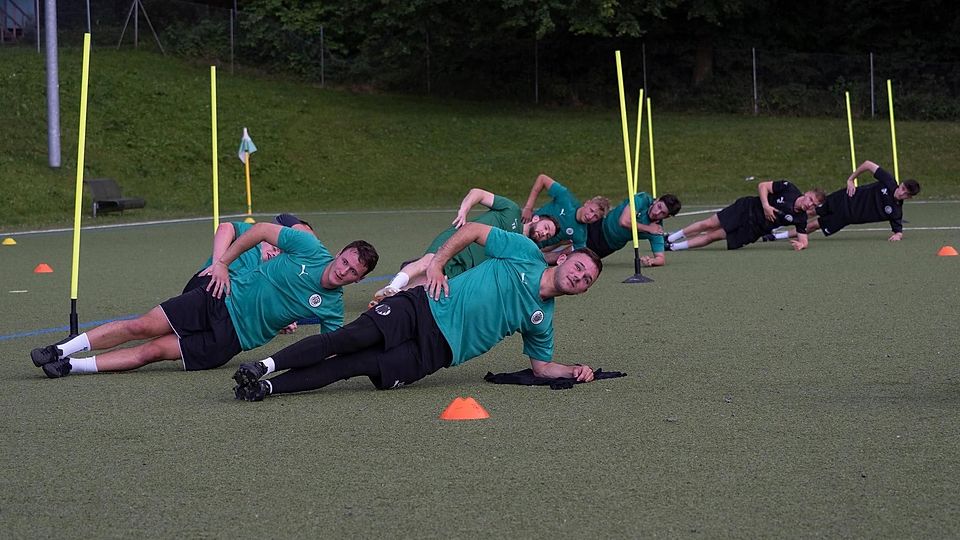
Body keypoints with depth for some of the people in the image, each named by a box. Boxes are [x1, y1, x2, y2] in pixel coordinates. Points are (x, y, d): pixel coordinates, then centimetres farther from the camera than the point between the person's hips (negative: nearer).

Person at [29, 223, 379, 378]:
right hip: (224, 299, 0)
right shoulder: (310, 248, -8)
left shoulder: (332, 307, -4)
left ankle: (70, 367, -2)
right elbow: (262, 230, -1)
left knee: (154, 351, -12)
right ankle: (61, 352, 9)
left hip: (234, 337, 0)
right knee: (142, 327, -6)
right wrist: (223, 262, -3)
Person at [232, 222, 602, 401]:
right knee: (353, 338, -25)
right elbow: (473, 231, 7)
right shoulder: (527, 254, 5)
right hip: (425, 308, -2)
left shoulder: (542, 320, 17)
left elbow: (541, 366, 23)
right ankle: (263, 368, -23)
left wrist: (573, 371, 4)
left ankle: (266, 388, -28)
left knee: (354, 366, -19)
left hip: (437, 350, 2)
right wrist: (436, 263, -5)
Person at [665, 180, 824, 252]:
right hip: (748, 208, -1)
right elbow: (762, 186, -9)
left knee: (712, 236, -5)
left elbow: (804, 240, -7)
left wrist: (800, 244, -31)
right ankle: (670, 239, 15)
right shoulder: (788, 188, -13)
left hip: (752, 231, 1)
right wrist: (765, 205, -23)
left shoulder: (801, 219, -9)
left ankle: (673, 247, 8)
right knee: (709, 224, -4)